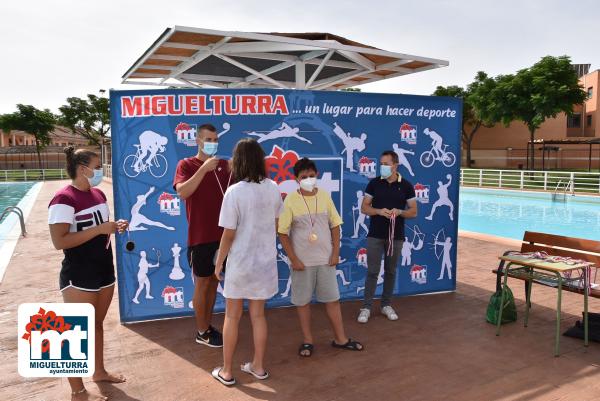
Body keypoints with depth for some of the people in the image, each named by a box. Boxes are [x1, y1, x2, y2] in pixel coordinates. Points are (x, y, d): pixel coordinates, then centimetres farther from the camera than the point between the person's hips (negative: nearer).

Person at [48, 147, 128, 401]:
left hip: (104, 271, 8)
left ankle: (99, 371, 38)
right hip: (79, 277, -8)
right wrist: (100, 229, -25)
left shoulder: (98, 194, 8)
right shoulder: (64, 199, -18)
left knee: (97, 325, 21)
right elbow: (59, 241, -24)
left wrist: (114, 227, 1)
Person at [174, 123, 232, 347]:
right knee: (202, 283, 3)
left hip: (221, 235, 5)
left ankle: (208, 326, 26)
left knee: (214, 281, 13)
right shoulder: (186, 165, -4)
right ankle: (202, 332, 16)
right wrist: (204, 169, -25)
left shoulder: (223, 165, 9)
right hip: (200, 237, -5)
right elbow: (182, 192, -20)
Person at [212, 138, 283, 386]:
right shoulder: (273, 189, -3)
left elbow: (228, 234, -15)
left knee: (232, 317, 11)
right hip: (265, 261, 4)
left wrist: (219, 262, -2)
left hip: (240, 263, -4)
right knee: (258, 315, 17)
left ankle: (227, 371, 23)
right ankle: (258, 366, 29)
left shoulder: (234, 192, -18)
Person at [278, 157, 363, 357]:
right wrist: (293, 259, -11)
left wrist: (335, 253, 0)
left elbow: (335, 226, 6)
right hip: (302, 261, -2)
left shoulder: (325, 196, 0)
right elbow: (282, 233, -9)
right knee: (303, 301, 9)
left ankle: (340, 338, 25)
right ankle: (307, 340, 25)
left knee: (333, 299, 11)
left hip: (325, 259, 3)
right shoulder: (291, 200, -10)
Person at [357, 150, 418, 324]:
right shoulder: (374, 183, -1)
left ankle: (386, 305, 25)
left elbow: (413, 212, 2)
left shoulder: (406, 186, -1)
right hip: (375, 235, -1)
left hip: (396, 236, 1)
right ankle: (366, 307, 10)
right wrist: (379, 211, -18)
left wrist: (399, 212, -18)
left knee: (390, 271, 11)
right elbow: (364, 207, 1)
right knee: (372, 271, 1)